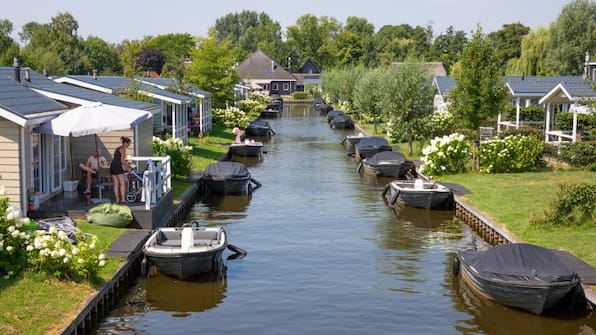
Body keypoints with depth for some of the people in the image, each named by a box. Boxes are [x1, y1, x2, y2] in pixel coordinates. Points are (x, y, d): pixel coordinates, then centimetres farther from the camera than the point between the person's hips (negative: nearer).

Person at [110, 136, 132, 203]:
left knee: (116, 184, 7)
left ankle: (117, 199, 5)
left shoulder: (118, 148, 23)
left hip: (112, 166, 8)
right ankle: (123, 199, -11)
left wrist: (127, 165, 31)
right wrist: (127, 168, -2)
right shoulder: (123, 148, -5)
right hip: (117, 167, -8)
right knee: (122, 183, -5)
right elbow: (122, 160, -11)